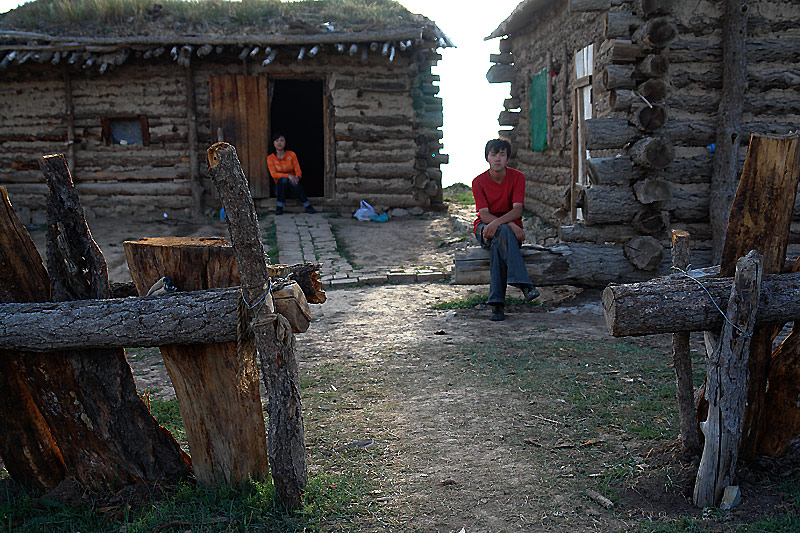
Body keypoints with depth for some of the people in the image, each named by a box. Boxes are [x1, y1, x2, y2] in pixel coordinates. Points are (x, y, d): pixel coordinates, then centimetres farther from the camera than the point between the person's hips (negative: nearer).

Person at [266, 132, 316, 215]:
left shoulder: (291, 154, -1)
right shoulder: (270, 158, -4)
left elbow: (298, 170, -4)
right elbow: (274, 174, -13)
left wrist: (297, 177, -28)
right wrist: (288, 176, -27)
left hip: (292, 185, 1)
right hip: (280, 186, 0)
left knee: (292, 182, -35)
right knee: (284, 179, -34)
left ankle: (308, 206, -30)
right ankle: (279, 207, -29)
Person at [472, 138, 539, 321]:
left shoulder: (517, 177, -4)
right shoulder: (479, 182, -4)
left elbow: (518, 210, -15)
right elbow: (484, 215, -13)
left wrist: (498, 222, -35)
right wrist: (509, 225, -29)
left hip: (511, 226, 0)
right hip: (485, 227, 0)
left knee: (497, 244, -37)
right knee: (504, 232, -38)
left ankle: (497, 304, -41)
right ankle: (524, 285, -49)